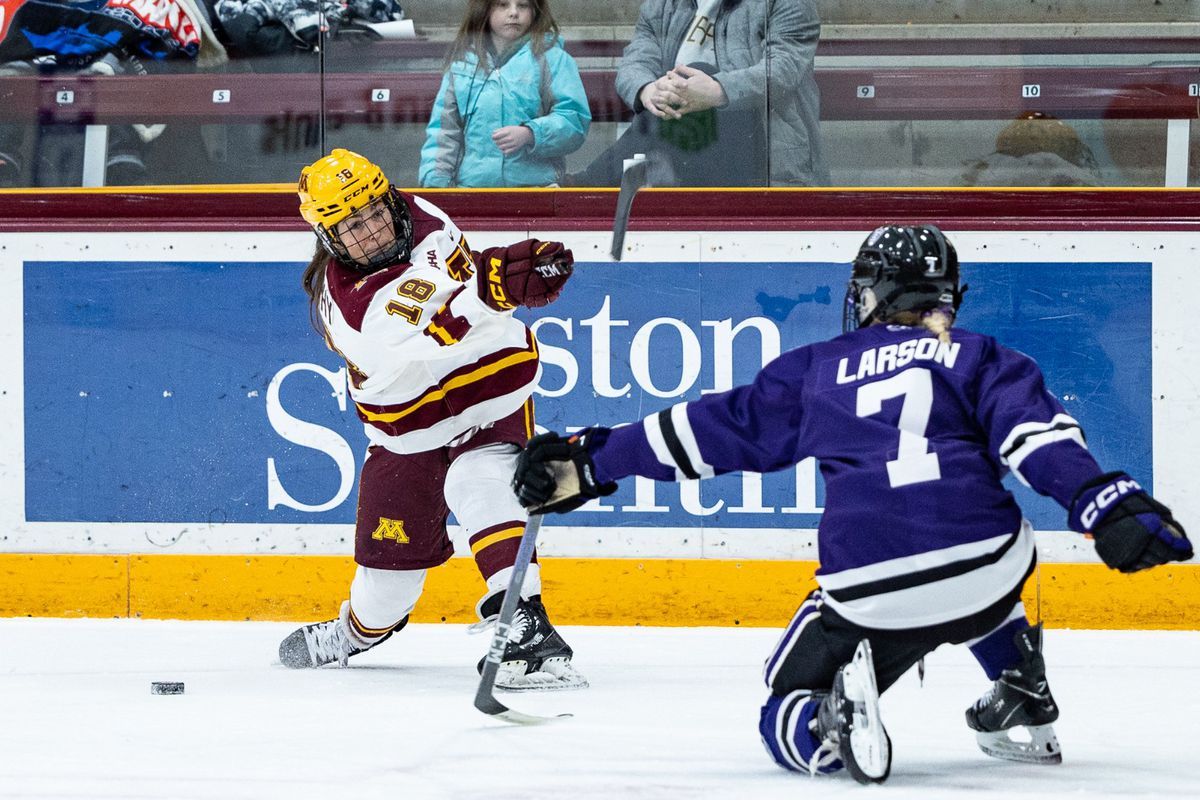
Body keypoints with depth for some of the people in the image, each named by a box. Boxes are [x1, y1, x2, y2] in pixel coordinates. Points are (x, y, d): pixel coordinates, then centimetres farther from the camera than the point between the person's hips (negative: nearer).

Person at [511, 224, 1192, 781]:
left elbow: (717, 427, 24)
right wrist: (1111, 507, -12)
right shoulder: (977, 358, 17)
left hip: (869, 594, -2)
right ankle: (1025, 709, 27)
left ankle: (837, 714, -18)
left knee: (788, 724, 17)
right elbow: (1039, 436, -1)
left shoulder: (817, 369, 21)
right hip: (989, 568, 2)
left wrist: (591, 462, 32)